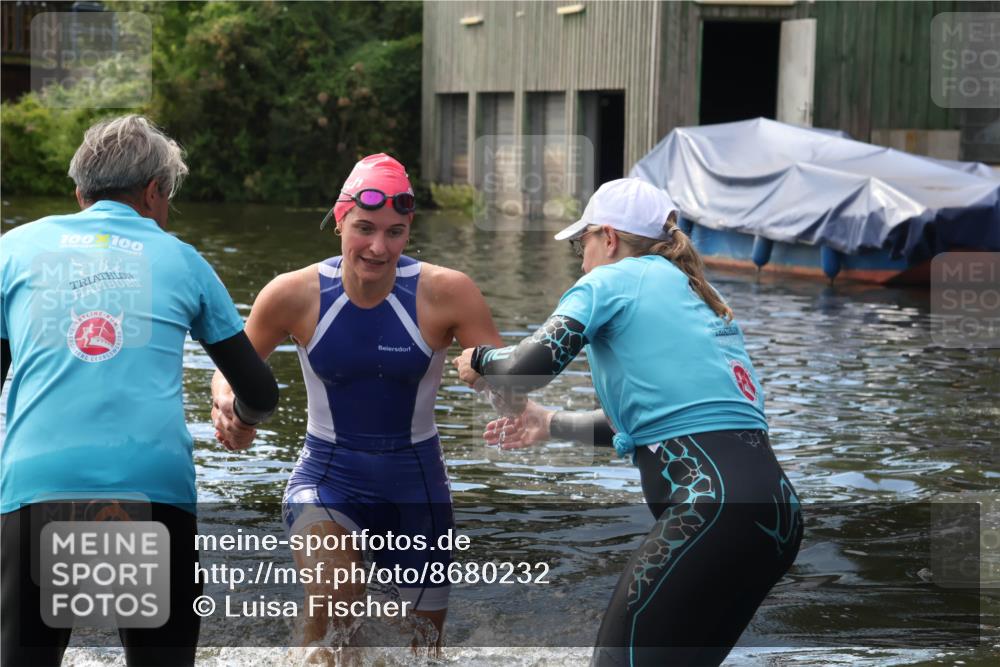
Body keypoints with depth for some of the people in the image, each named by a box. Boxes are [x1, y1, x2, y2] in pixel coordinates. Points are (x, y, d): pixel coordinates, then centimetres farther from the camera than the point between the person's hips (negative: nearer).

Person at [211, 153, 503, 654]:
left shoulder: (445, 293, -15)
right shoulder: (294, 294, -13)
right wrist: (227, 403, -20)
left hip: (415, 480, 2)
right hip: (328, 477, -1)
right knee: (332, 598, -31)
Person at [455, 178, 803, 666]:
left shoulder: (613, 279, 3)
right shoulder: (695, 295, 27)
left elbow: (533, 365, -10)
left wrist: (479, 360, 11)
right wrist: (552, 425, 41)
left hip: (711, 507, -9)